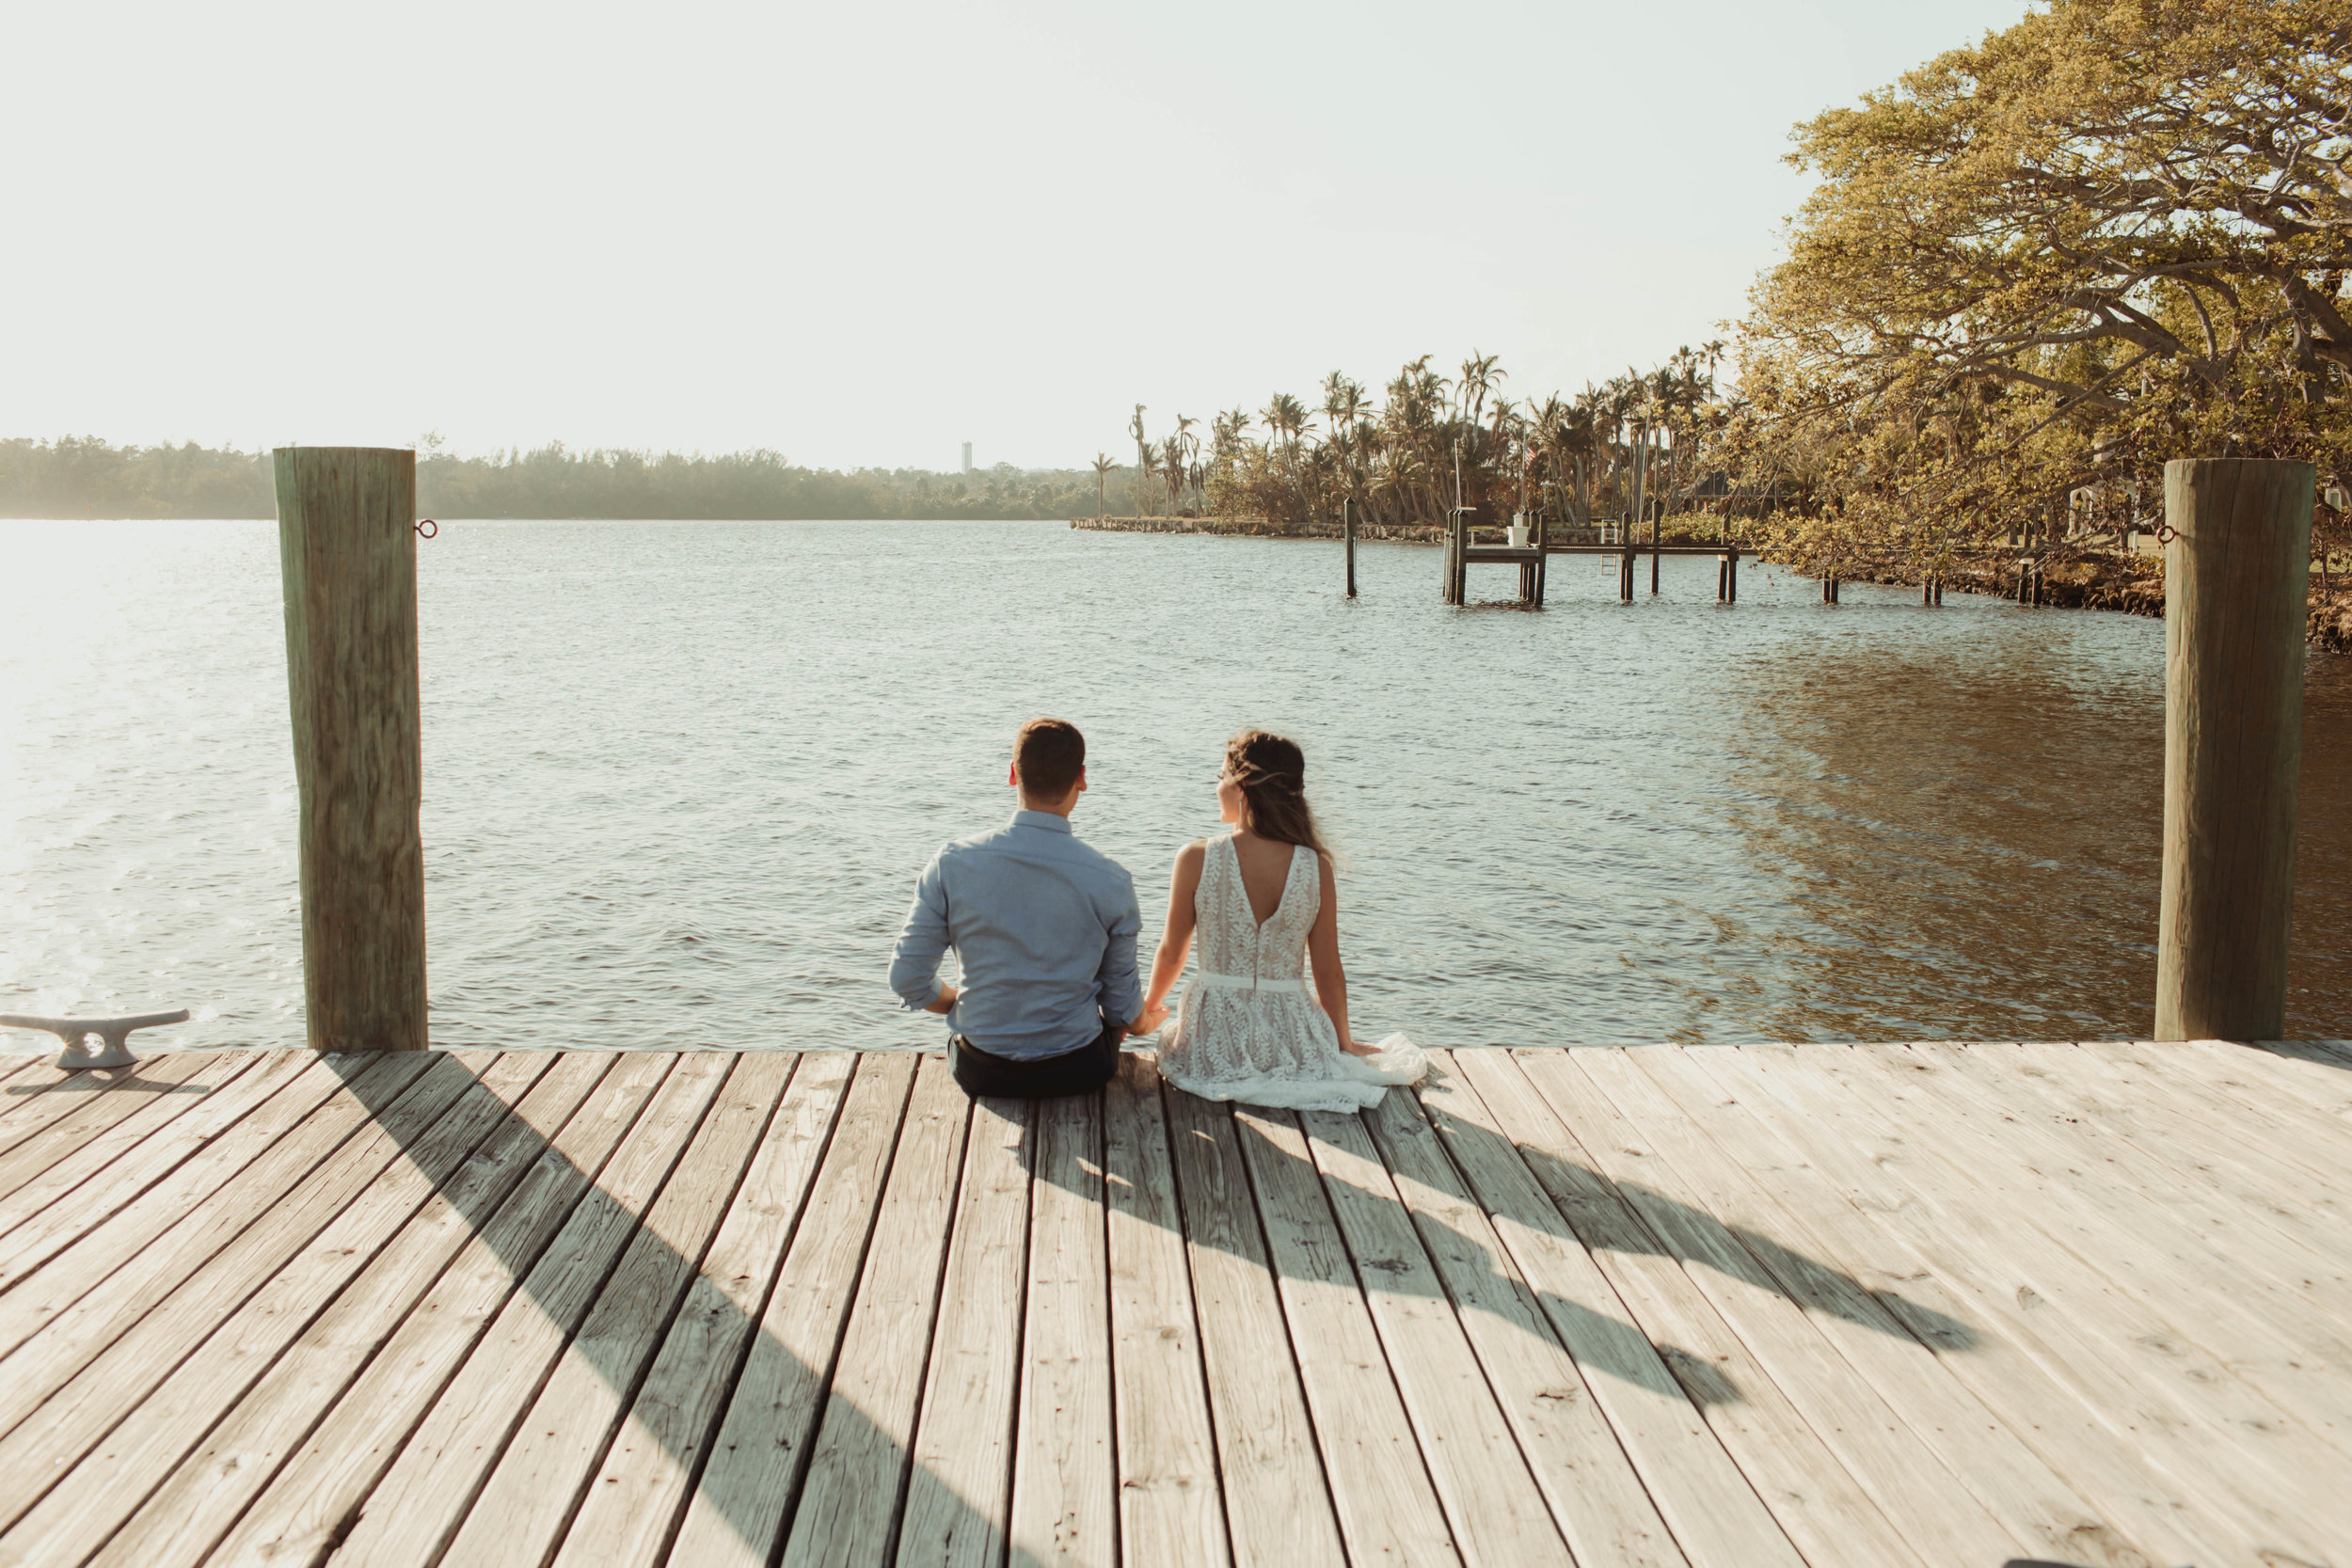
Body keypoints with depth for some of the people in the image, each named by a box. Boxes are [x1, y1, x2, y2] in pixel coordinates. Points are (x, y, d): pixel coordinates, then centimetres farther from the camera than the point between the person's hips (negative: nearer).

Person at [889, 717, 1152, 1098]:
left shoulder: (950, 865, -13)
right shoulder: (1111, 880, -15)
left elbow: (908, 981, -7)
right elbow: (1121, 1009, -5)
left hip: (981, 1074, 1)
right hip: (1077, 1073, -1)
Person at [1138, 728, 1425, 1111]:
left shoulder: (1196, 860, -12)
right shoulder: (1315, 867, -9)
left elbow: (1172, 954, 1)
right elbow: (1329, 971, -1)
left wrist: (1150, 1007, 23)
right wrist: (1344, 1043, 17)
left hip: (1215, 1039, -2)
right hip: (1291, 1037, 2)